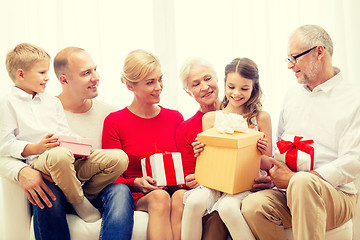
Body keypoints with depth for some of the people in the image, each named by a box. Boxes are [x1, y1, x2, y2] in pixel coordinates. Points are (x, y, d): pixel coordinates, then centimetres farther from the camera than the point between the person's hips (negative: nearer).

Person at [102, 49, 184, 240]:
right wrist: (136, 183, -18)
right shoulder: (114, 122, 3)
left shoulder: (175, 118, 14)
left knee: (180, 197, -33)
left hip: (174, 191, 3)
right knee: (159, 197, -35)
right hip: (137, 198, -2)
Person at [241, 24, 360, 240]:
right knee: (253, 205, -26)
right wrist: (271, 172, -1)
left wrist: (294, 178, -16)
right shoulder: (292, 96, 18)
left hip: (337, 196, -5)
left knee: (302, 182, -38)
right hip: (290, 192, 5)